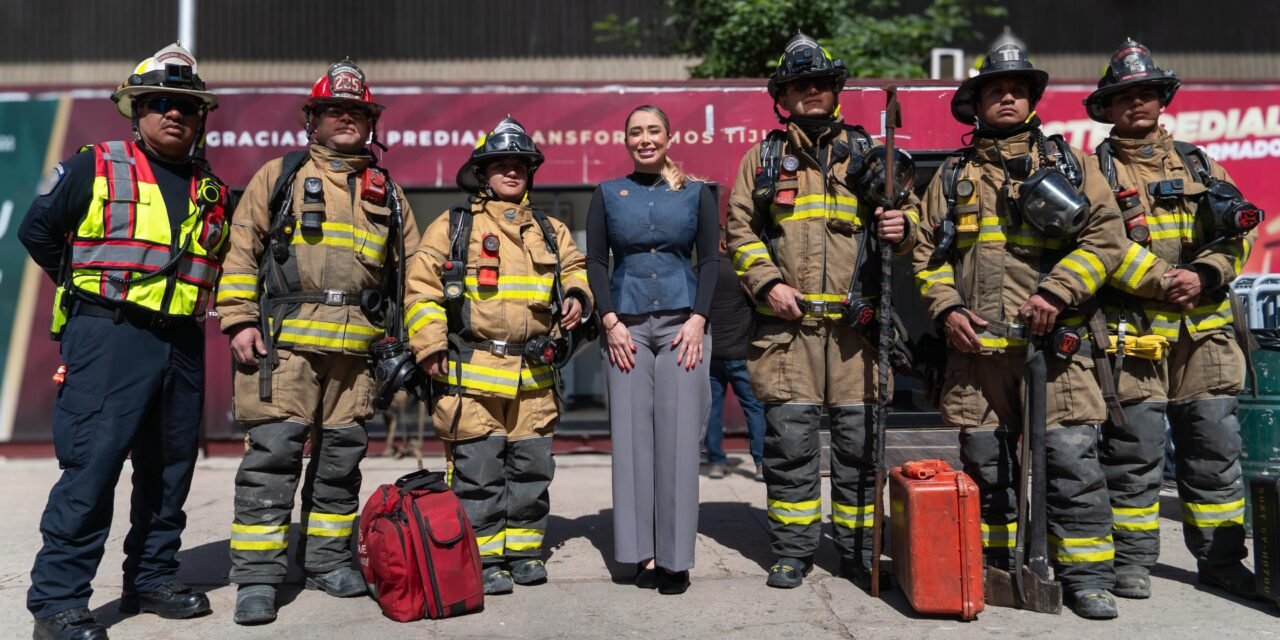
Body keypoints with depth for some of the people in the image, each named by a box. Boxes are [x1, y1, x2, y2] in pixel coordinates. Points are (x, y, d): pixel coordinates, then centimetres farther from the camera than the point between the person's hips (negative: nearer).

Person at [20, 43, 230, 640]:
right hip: (108, 338, -5)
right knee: (91, 464, -8)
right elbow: (38, 232, 6)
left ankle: (151, 578, 24)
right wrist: (89, 284, 9)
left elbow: (218, 265, 24)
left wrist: (189, 299, 11)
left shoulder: (211, 192, 15)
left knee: (169, 467, 10)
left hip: (182, 345, 5)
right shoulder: (94, 168, 2)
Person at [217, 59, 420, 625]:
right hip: (285, 339, -3)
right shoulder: (279, 175, 10)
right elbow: (241, 248, 4)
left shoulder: (386, 192, 19)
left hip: (356, 345, 4)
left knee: (342, 454, 9)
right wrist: (240, 321, -6)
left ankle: (328, 558, 22)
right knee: (273, 451, -6)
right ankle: (257, 576, 2)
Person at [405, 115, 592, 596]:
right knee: (478, 470, -1)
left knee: (532, 466, 10)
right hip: (472, 374, -4)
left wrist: (576, 296, 3)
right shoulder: (452, 227, 4)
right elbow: (421, 286, 1)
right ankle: (482, 558, 11)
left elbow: (575, 268, 27)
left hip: (534, 375, 4)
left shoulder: (550, 231, 17)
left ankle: (524, 549, 24)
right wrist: (431, 348, -6)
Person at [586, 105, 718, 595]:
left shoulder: (696, 193, 9)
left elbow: (709, 260, 6)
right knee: (632, 434, -1)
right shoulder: (608, 194, 11)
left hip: (682, 324, -1)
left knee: (678, 436, -4)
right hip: (627, 326, 1)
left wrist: (697, 320, -6)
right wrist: (610, 321, -4)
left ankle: (674, 556, 4)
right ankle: (642, 552, 8)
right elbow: (595, 261, 7)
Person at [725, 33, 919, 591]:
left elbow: (908, 209, 14)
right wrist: (768, 283, -6)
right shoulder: (763, 158, 13)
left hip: (856, 320, 1)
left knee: (859, 437, 3)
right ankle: (793, 550, 14)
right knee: (789, 436, 0)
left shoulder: (865, 152, 15)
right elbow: (740, 231, 9)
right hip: (787, 322, -1)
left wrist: (901, 226, -11)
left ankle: (857, 550, 17)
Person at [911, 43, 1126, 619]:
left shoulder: (1066, 162, 11)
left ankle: (1086, 577, 7)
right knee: (985, 464, 9)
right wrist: (946, 308, -3)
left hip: (1053, 342, -2)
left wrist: (1057, 293, -13)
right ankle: (998, 572, 23)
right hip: (975, 347, 2)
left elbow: (1104, 235, 1)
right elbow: (927, 251, 14)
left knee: (1072, 461, -5)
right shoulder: (953, 176, 16)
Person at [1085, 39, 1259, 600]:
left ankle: (1220, 559, 21)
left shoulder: (1196, 163, 17)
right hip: (1133, 332, -4)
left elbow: (1237, 232, 11)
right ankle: (1132, 560, 12)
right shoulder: (1096, 170, 3)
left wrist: (1204, 275, -7)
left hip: (1205, 330, 4)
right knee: (1134, 453, 0)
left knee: (1215, 448, 8)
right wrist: (1165, 280, -17)